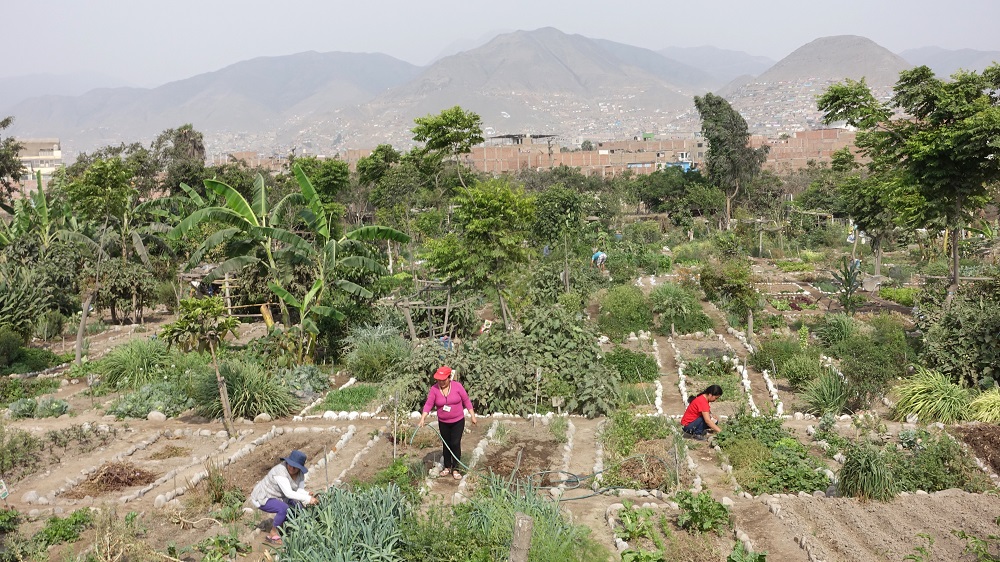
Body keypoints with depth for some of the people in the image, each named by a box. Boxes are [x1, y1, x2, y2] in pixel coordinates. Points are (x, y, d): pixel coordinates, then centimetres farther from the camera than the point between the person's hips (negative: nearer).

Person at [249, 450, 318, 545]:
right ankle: (273, 534, -10)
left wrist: (308, 495, -36)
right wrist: (308, 499, -42)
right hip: (262, 499, -8)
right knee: (285, 509, -30)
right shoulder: (280, 471, -33)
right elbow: (288, 493, -40)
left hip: (277, 497, 8)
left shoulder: (300, 472, -10)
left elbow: (300, 490, -15)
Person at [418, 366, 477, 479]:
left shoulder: (457, 386, -12)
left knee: (455, 444, -4)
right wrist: (422, 419, -23)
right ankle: (447, 467, 27)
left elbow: (466, 401, -5)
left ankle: (455, 469, 7)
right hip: (443, 423, 2)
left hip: (458, 421, -2)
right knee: (446, 444, 12)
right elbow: (428, 404, -12)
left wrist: (473, 416, -4)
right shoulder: (434, 389, -9)